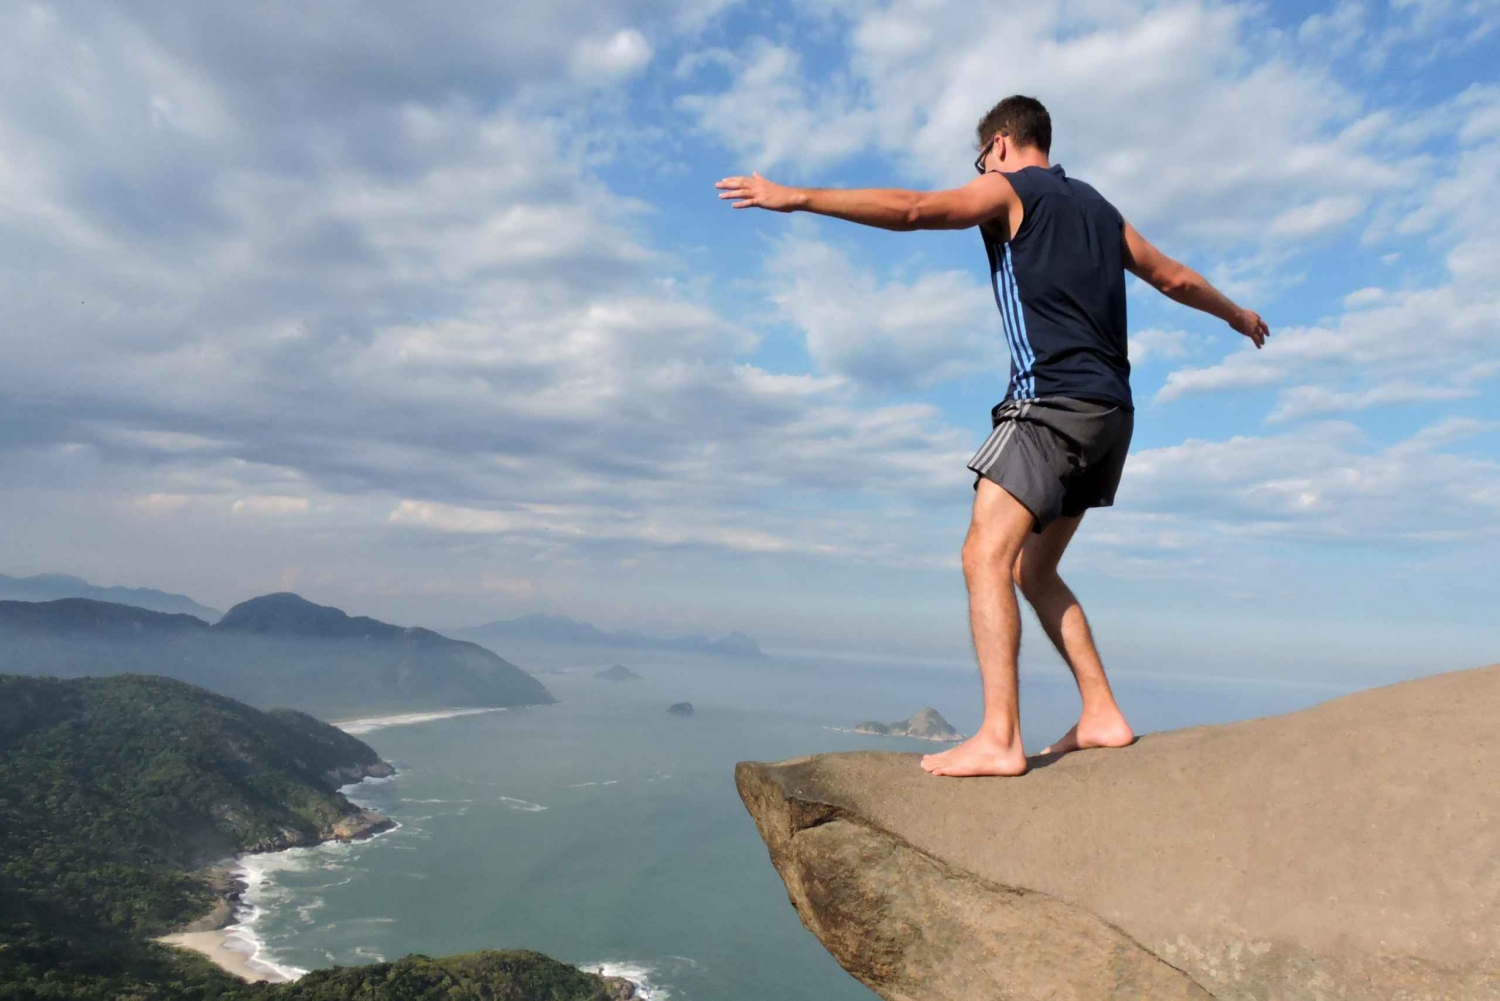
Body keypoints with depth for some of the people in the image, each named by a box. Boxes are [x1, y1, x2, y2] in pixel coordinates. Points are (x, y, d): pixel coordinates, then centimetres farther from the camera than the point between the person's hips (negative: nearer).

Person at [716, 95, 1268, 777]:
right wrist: (1241, 317, 53)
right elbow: (1175, 278, 35)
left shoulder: (1008, 190, 4)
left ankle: (999, 740, -21)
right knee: (1033, 570, 14)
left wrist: (796, 198, -16)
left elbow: (913, 209, -14)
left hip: (1052, 400, -8)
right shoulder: (1097, 206, 26)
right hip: (1111, 410, 9)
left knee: (986, 555, -14)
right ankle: (1100, 716, 14)